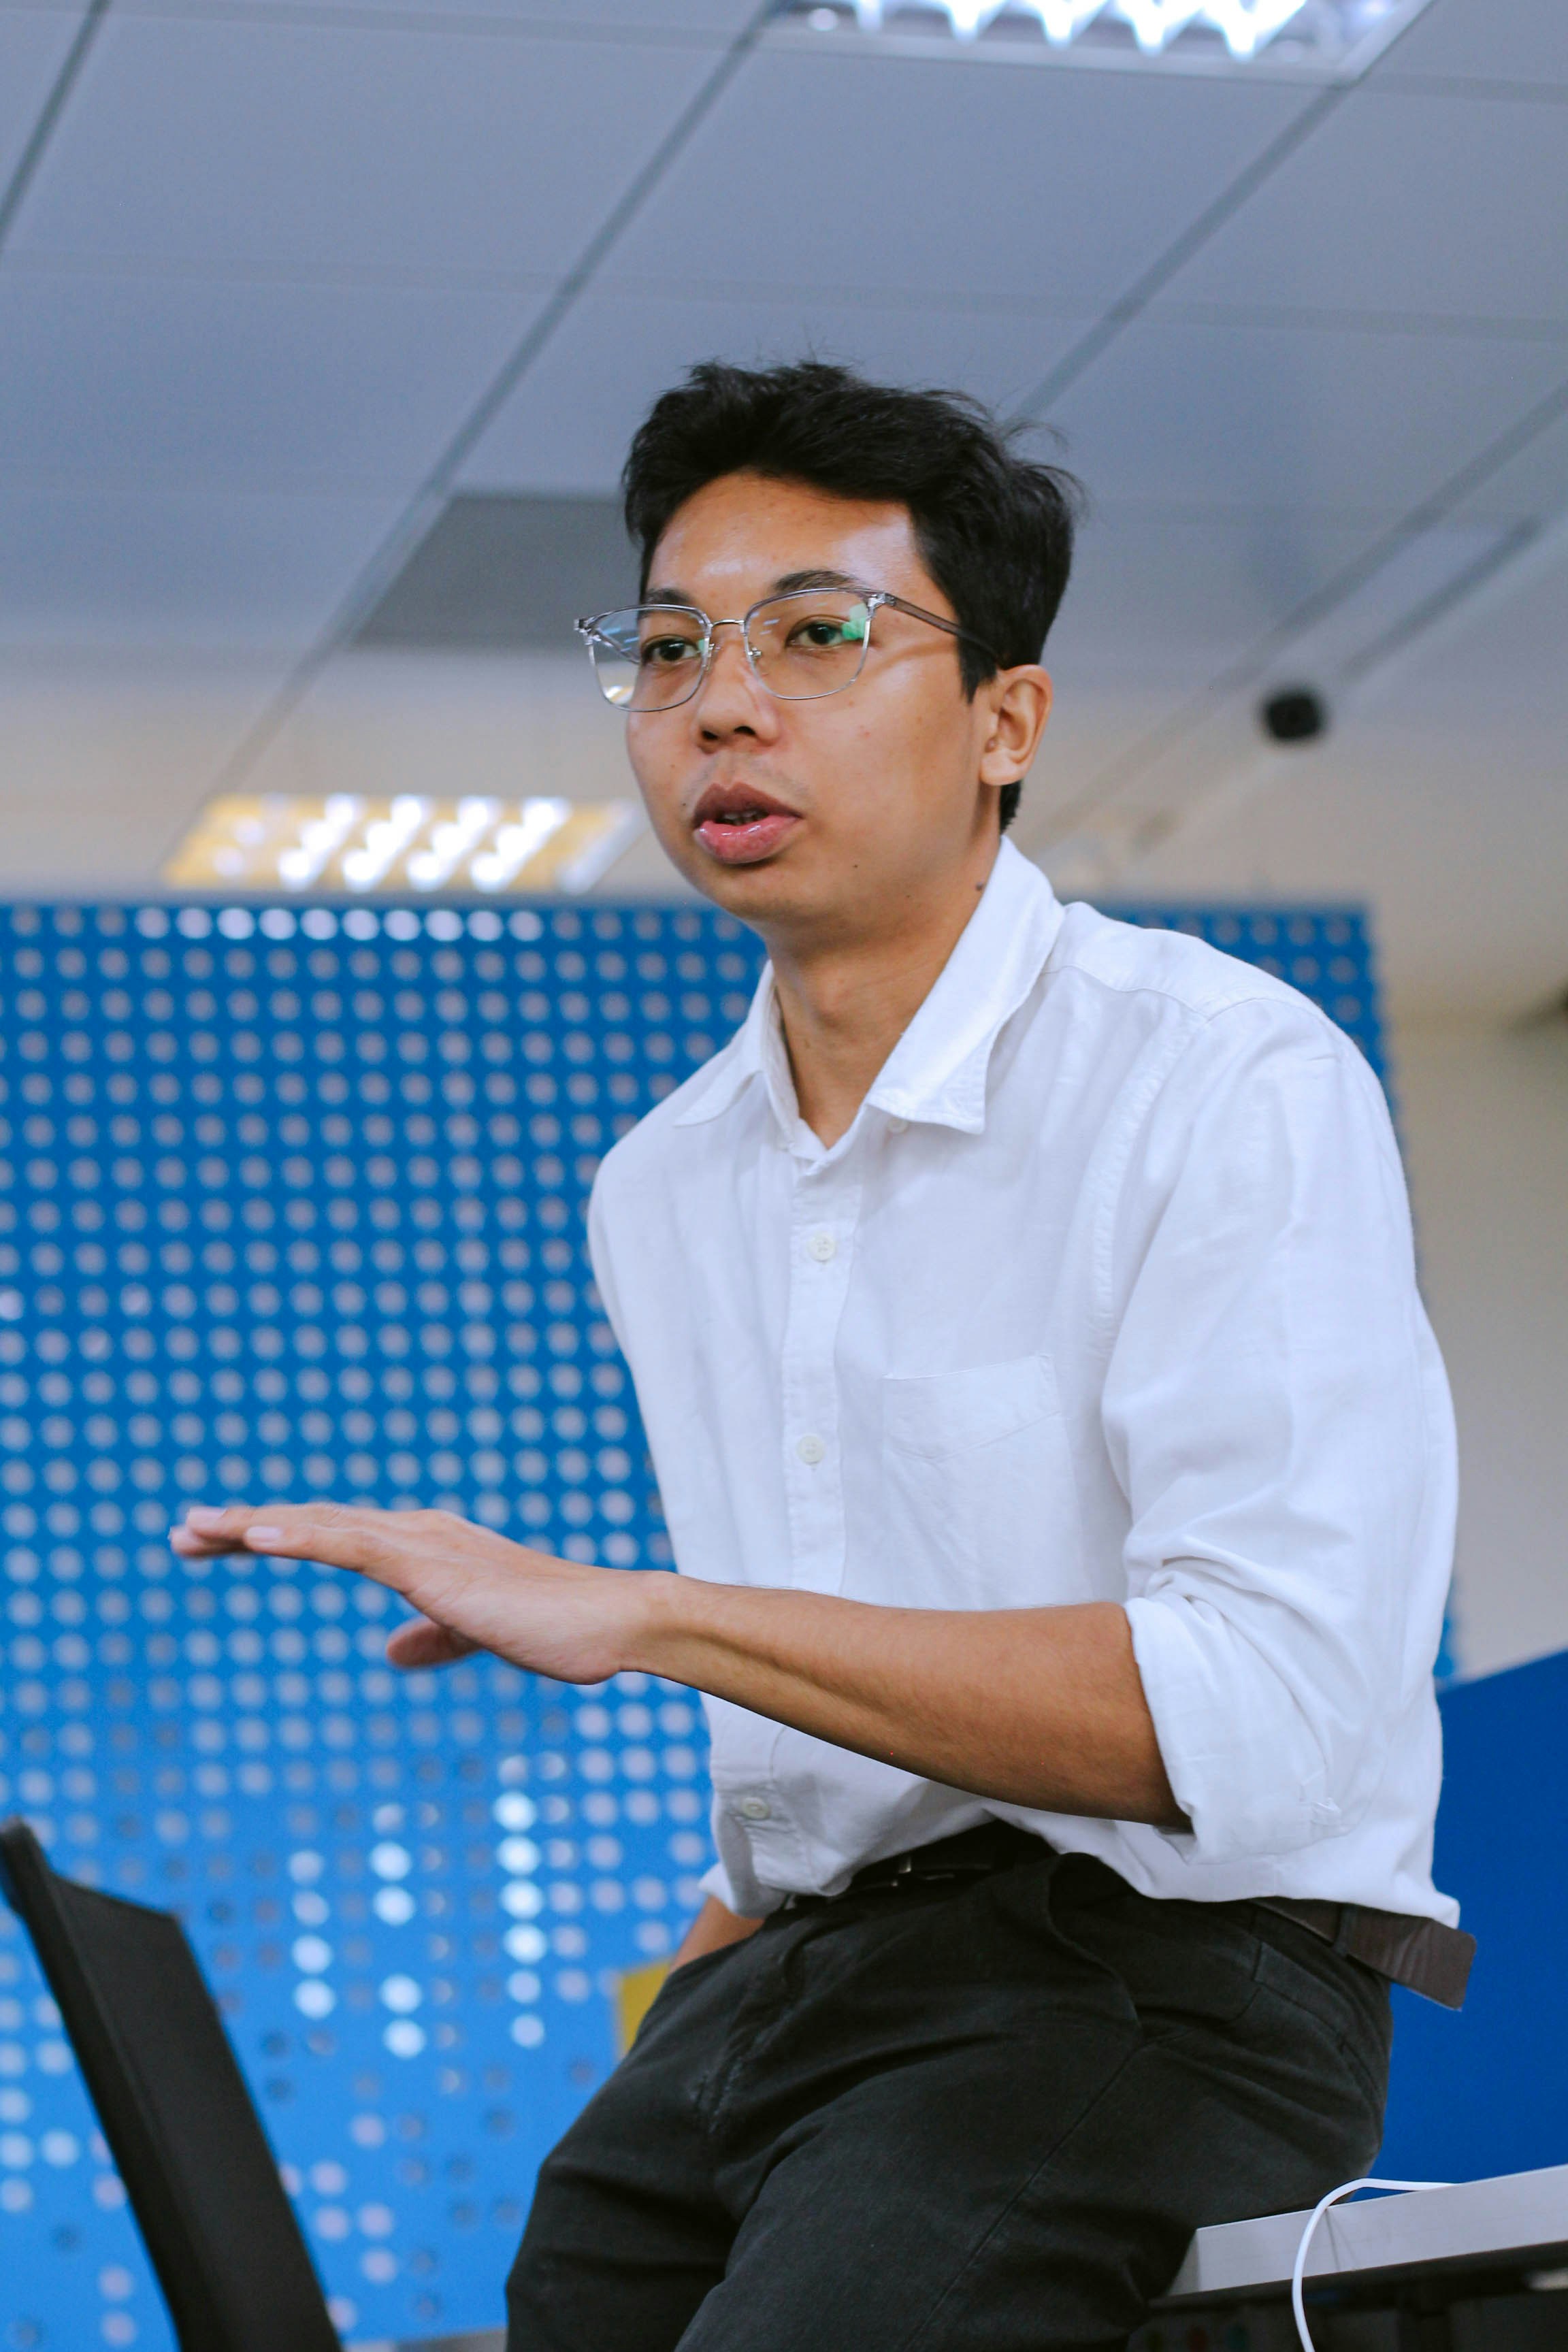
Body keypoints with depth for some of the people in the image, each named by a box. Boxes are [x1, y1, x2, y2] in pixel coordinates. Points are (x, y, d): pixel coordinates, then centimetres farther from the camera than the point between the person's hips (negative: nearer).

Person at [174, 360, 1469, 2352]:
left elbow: (1262, 1706, -21)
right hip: (790, 1977, 7)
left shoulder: (1231, 1088, -9)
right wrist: (702, 1990, 11)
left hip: (1150, 1972, -7)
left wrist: (653, 1619, -22)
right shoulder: (661, 1194, 14)